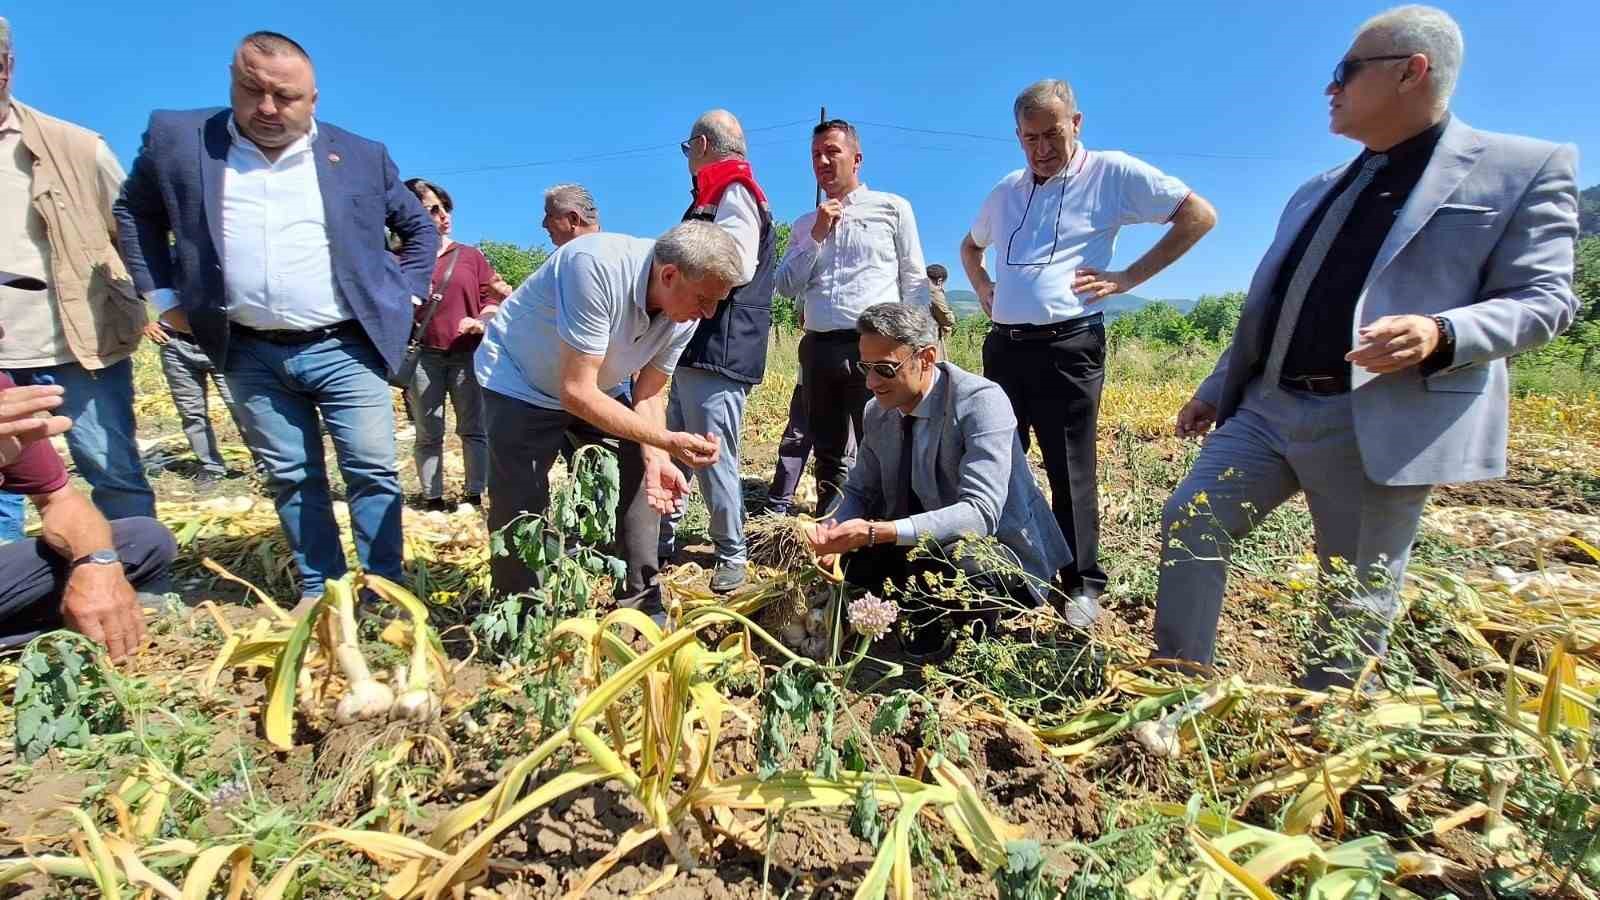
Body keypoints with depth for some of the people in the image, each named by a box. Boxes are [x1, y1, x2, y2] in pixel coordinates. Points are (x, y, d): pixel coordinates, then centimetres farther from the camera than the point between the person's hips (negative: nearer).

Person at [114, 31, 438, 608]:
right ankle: (318, 588, 21)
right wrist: (163, 295, 8)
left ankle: (385, 590, 10)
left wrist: (403, 296, 4)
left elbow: (420, 227, 12)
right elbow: (134, 211, 17)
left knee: (373, 472, -1)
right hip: (251, 355, 2)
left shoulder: (362, 156, 2)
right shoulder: (176, 139, 4)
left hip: (345, 349, -1)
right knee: (290, 478, 9)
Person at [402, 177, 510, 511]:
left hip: (469, 354, 0)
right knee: (428, 433, 4)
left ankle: (474, 496, 7)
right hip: (423, 356, 0)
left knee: (473, 429, 0)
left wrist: (482, 320, -13)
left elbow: (494, 298, 6)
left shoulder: (471, 255, 9)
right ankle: (432, 499, 11)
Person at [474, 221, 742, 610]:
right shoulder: (596, 267, -36)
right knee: (522, 513, -10)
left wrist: (655, 460, -23)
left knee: (640, 482, 1)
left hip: (599, 387, 6)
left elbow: (648, 395, -5)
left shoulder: (683, 315, -15)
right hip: (520, 383, -6)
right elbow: (577, 392, -36)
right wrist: (667, 441, -37)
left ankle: (641, 605, 15)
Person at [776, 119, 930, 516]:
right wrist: (817, 236, 0)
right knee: (828, 455, 12)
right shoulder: (805, 224, 19)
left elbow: (915, 281, 4)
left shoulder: (893, 209, 8)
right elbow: (785, 286, 9)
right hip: (819, 348, 5)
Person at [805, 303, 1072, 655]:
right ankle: (930, 623, 9)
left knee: (953, 560, -36)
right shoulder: (878, 411, -3)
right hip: (926, 544, 6)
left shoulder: (981, 401, -24)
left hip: (999, 551, -6)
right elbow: (859, 491, 6)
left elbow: (980, 514, -34)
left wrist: (875, 532, -41)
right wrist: (835, 525, -19)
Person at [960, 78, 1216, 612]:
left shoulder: (1112, 173, 1)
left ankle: (1083, 585, 13)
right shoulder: (1005, 192, 17)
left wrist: (1130, 276, -6)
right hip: (1003, 346, 6)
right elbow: (970, 246, 35)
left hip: (1068, 346, -5)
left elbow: (1200, 214, 0)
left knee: (1070, 471, -1)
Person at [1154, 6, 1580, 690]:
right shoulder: (1317, 193, 19)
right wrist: (1215, 390, 18)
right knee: (1189, 523, -4)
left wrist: (1441, 334, -25)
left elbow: (1543, 298, -4)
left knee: (1359, 600, 5)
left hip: (1381, 422, -5)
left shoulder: (1525, 169, 2)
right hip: (1267, 406, 6)